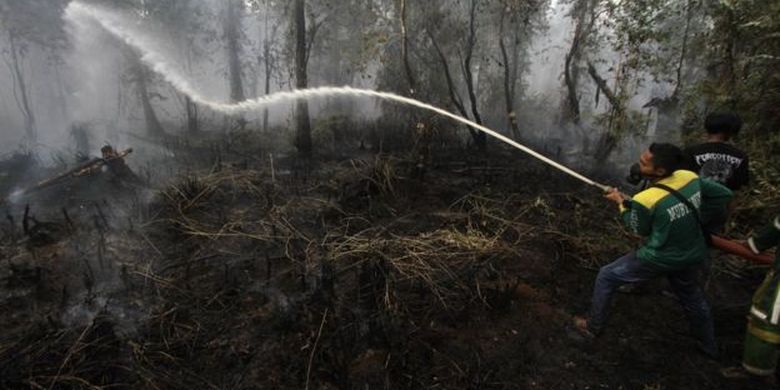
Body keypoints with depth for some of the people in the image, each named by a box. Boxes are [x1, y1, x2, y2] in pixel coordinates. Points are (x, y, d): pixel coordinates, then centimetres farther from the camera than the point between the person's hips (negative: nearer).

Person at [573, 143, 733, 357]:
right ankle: (709, 346, 53)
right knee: (692, 297, 32)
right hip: (691, 256, 6)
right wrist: (693, 216, 8)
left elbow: (640, 229, -11)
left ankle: (593, 327, 25)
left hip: (658, 259, -6)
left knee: (606, 277, 11)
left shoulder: (645, 200, -31)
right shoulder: (690, 177, -13)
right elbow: (724, 195, 4)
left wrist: (622, 203, -2)